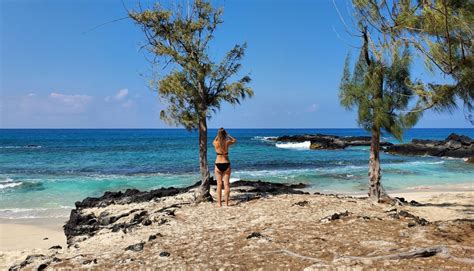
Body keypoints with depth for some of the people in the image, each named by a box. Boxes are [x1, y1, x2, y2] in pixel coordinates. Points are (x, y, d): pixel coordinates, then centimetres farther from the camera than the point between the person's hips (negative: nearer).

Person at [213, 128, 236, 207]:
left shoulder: (215, 143, -7)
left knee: (219, 184, 6)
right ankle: (226, 202, 7)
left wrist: (218, 135, 22)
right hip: (226, 164, 0)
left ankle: (219, 203, 6)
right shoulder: (227, 142, -8)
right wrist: (227, 135, 18)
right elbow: (234, 140, 15)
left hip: (218, 165, 0)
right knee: (226, 184, 5)